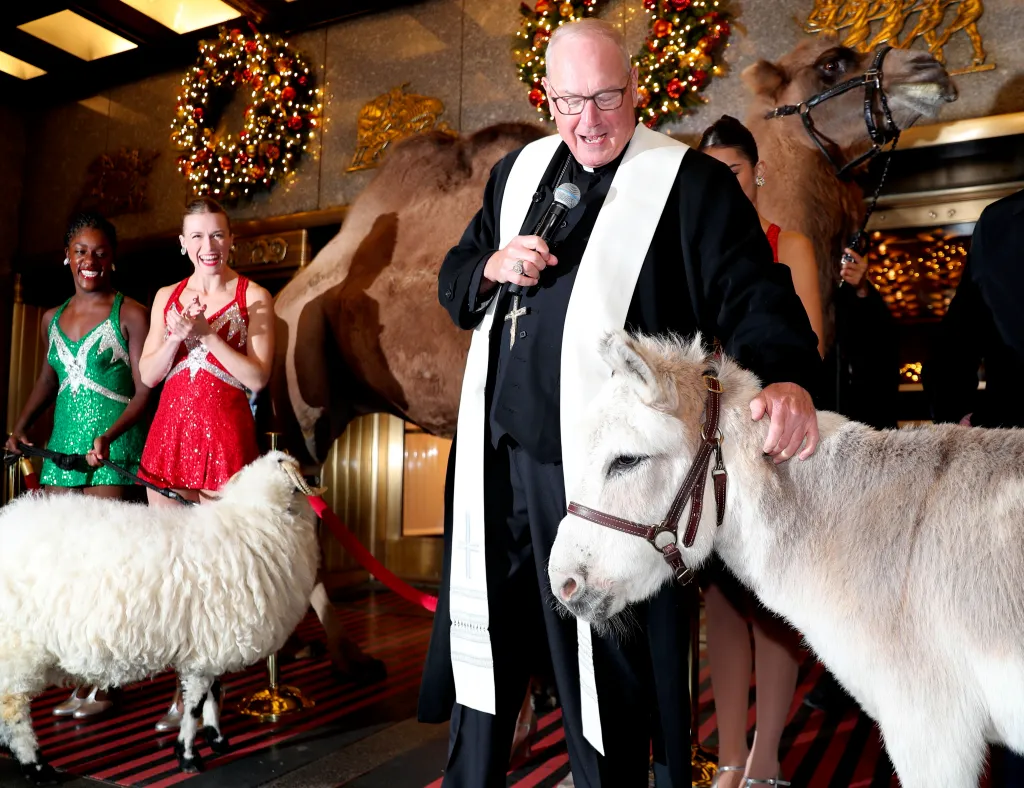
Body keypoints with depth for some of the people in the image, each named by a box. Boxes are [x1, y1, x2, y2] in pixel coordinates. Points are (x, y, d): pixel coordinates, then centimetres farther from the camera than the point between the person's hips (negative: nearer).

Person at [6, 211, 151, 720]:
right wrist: (21, 426, 14)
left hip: (113, 451, -6)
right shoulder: (52, 319, 15)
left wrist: (109, 437, -21)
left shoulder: (130, 314, -3)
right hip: (62, 448, 6)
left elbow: (144, 390, -8)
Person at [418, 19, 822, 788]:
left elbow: (753, 294, -11)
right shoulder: (518, 170, 15)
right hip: (498, 460, 6)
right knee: (485, 644, 19)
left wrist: (787, 376, -31)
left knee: (605, 669, 8)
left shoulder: (690, 182, -3)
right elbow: (454, 282, 21)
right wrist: (493, 268, -2)